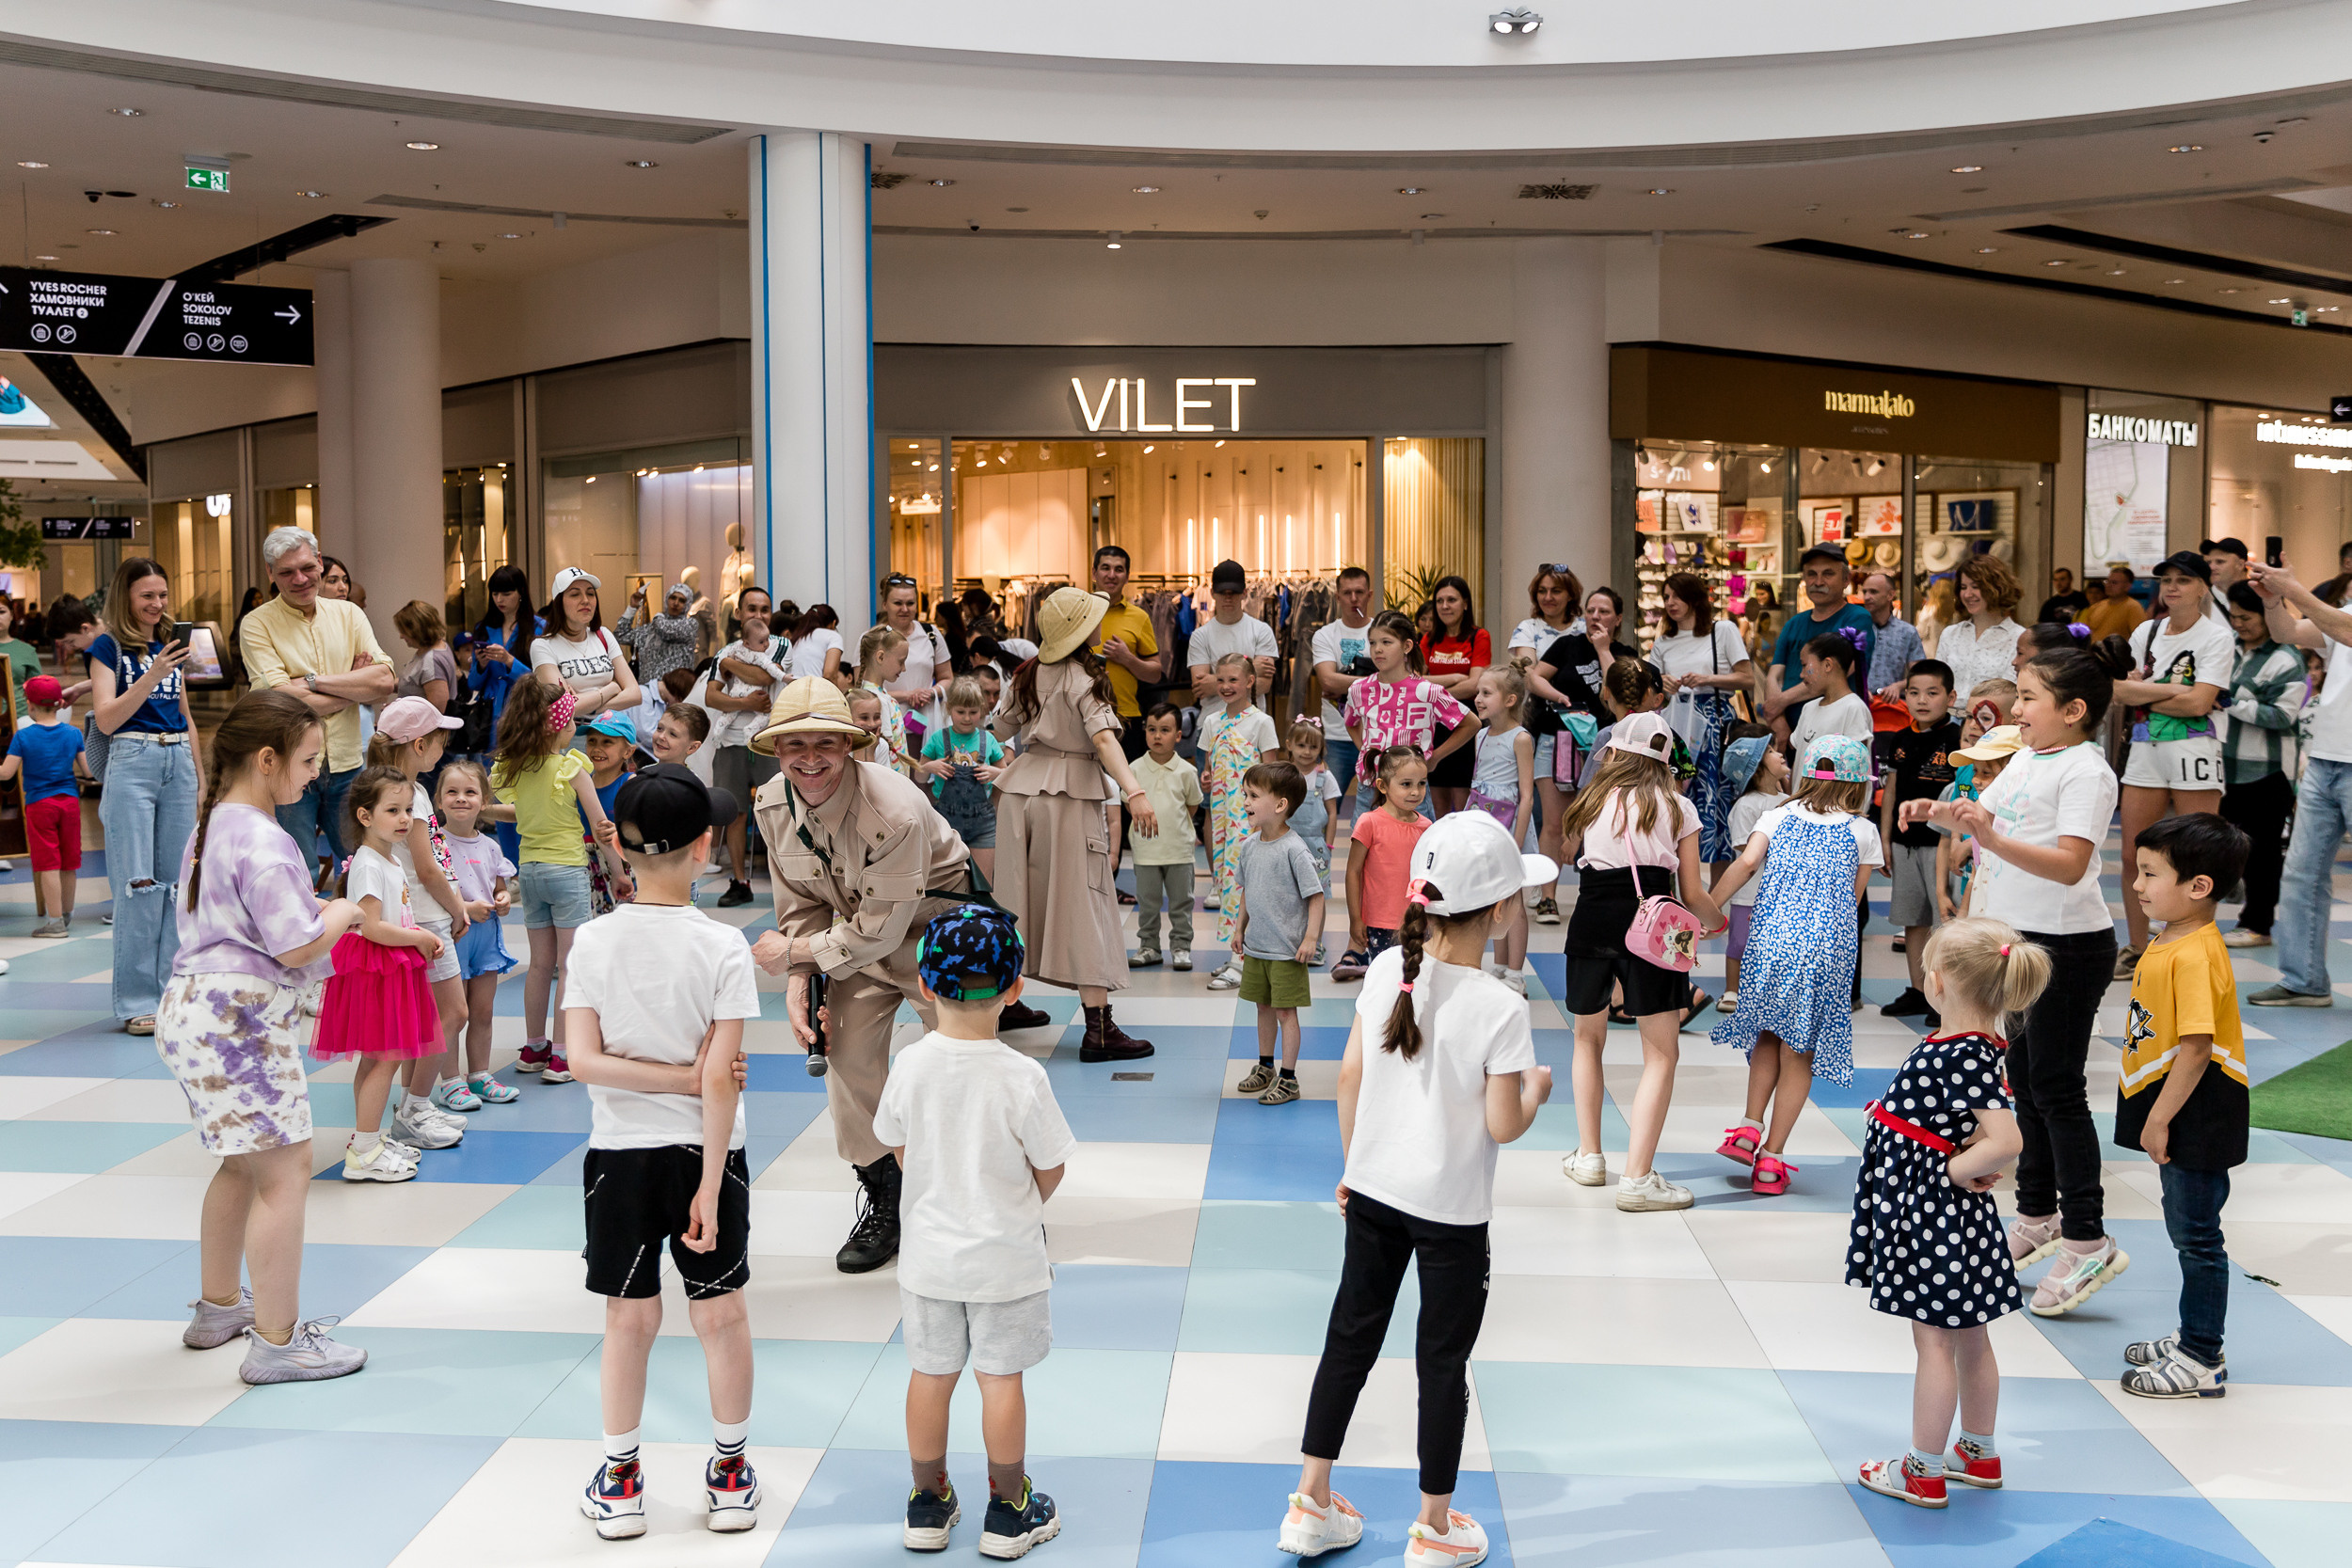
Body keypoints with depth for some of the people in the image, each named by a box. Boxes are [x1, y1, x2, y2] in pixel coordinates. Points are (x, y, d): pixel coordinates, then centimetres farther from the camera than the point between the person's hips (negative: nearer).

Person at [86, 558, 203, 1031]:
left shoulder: (171, 647, 16)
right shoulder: (108, 647, 0)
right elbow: (106, 718, -10)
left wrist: (201, 780, 19)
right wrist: (150, 677, -22)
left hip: (179, 761, 5)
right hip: (132, 761, -5)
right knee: (137, 884, -6)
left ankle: (173, 992, 12)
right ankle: (137, 1001, -1)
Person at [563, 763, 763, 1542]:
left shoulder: (593, 942, -6)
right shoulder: (722, 946, -13)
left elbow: (584, 1061, -12)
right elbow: (721, 1079, -15)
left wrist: (674, 1077, -8)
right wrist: (710, 1185, -11)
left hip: (619, 1154, 2)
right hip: (702, 1150, -1)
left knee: (629, 1317, 12)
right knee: (721, 1314, 11)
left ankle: (620, 1480, 23)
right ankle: (730, 1477, 23)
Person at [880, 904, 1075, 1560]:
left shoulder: (910, 1066, -13)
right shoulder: (1022, 1077, -21)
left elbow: (897, 1149, 2)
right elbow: (1051, 1170, -11)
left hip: (929, 1253, 3)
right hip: (1005, 1258, -3)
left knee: (930, 1375, 14)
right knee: (1001, 1377, 9)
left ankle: (929, 1505, 29)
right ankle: (1009, 1513, 22)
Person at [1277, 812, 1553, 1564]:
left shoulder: (1386, 969, -6)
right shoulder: (1500, 1009, -21)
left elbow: (1351, 1074, 1)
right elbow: (1503, 1126, -17)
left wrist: (1352, 1165, 13)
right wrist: (1536, 1089, 4)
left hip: (1374, 1189, 5)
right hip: (1451, 1209, -5)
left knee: (1350, 1339, 16)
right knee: (1442, 1363, 11)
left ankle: (1311, 1504, 26)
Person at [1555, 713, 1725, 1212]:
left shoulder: (1592, 800, 12)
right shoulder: (1678, 809, 8)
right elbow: (1692, 895, 8)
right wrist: (1720, 920, 28)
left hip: (1592, 922, 2)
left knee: (1588, 1038, 23)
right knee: (1661, 1055, 3)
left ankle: (1589, 1155, 26)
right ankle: (1637, 1177, -5)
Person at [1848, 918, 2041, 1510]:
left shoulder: (1966, 1056, -25)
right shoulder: (1971, 1046, 3)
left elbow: (2006, 1139, -32)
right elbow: (1978, 1125, 12)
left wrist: (1957, 1170, -19)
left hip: (1933, 1215, -10)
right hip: (1952, 1216, 10)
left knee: (1934, 1342, 2)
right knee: (1970, 1341, 20)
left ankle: (1923, 1473, 13)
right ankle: (1979, 1455, 35)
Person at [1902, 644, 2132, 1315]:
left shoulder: (2086, 772, -17)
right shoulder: (2026, 759, 9)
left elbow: (2070, 864, -29)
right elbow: (1984, 816, 23)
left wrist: (1995, 840, -40)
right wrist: (1938, 812, 3)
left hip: (2069, 946, -9)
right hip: (2018, 938, 9)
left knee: (2055, 1087, -6)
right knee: (2025, 1080, 16)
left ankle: (2088, 1242, 1)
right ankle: (2037, 1218, 30)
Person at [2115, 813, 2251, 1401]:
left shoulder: (2195, 956, -25)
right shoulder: (2171, 943, 7)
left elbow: (2196, 1046, -27)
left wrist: (2160, 1120, -21)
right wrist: (2154, 1114, 20)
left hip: (2196, 1115, -10)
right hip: (2178, 1112, 10)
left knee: (2197, 1237, 0)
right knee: (2187, 1230, 21)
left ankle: (2203, 1362, 11)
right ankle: (2193, 1336, 34)